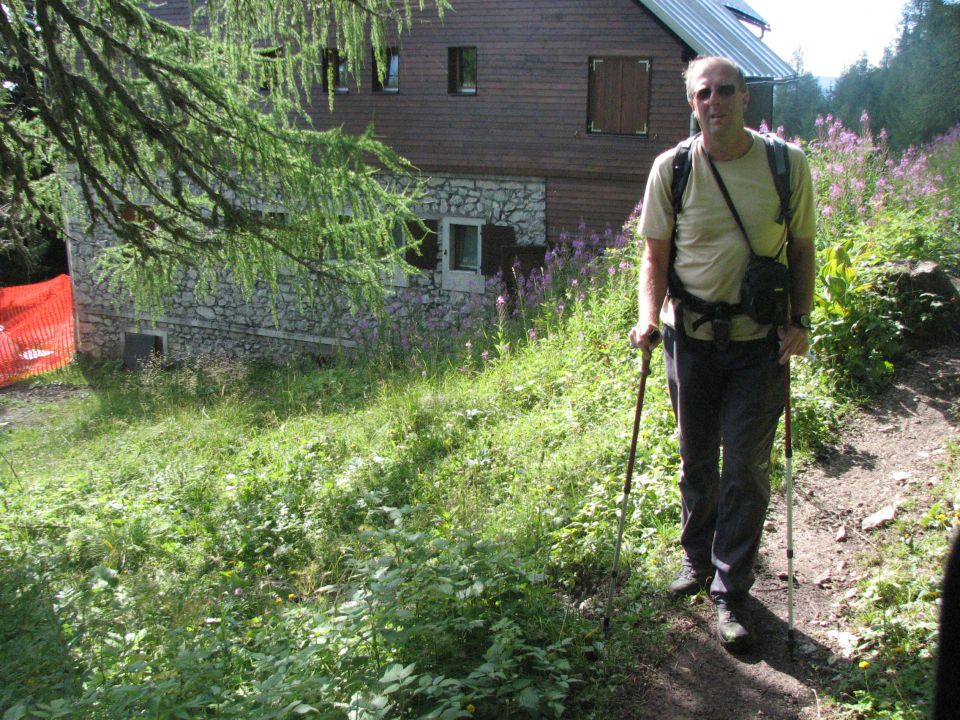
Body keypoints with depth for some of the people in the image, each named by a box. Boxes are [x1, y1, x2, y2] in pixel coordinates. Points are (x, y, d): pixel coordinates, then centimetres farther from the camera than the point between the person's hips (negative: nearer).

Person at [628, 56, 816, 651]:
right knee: (696, 459, 15)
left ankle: (731, 591, 13)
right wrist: (649, 316, -13)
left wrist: (800, 321, -8)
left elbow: (802, 249, 4)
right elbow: (657, 254, 2)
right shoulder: (671, 168, -3)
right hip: (691, 337, 1)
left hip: (760, 341, -1)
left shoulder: (788, 165, -4)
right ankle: (697, 557, 38)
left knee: (746, 467, -1)